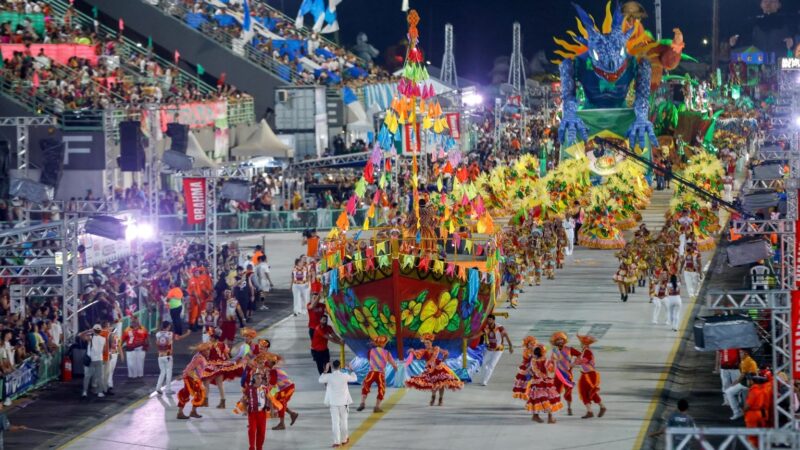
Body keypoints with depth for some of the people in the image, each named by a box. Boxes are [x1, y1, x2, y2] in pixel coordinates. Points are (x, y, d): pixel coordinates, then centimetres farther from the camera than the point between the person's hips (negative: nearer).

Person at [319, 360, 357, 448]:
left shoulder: (329, 376, -10)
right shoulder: (344, 376, -9)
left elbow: (320, 380, 9)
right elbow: (354, 378, 9)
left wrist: (326, 370, 17)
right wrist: (350, 370, 23)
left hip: (333, 402, -1)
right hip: (343, 402, 1)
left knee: (335, 422, 1)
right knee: (343, 421, 15)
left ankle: (337, 441, -4)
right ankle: (344, 440, 25)